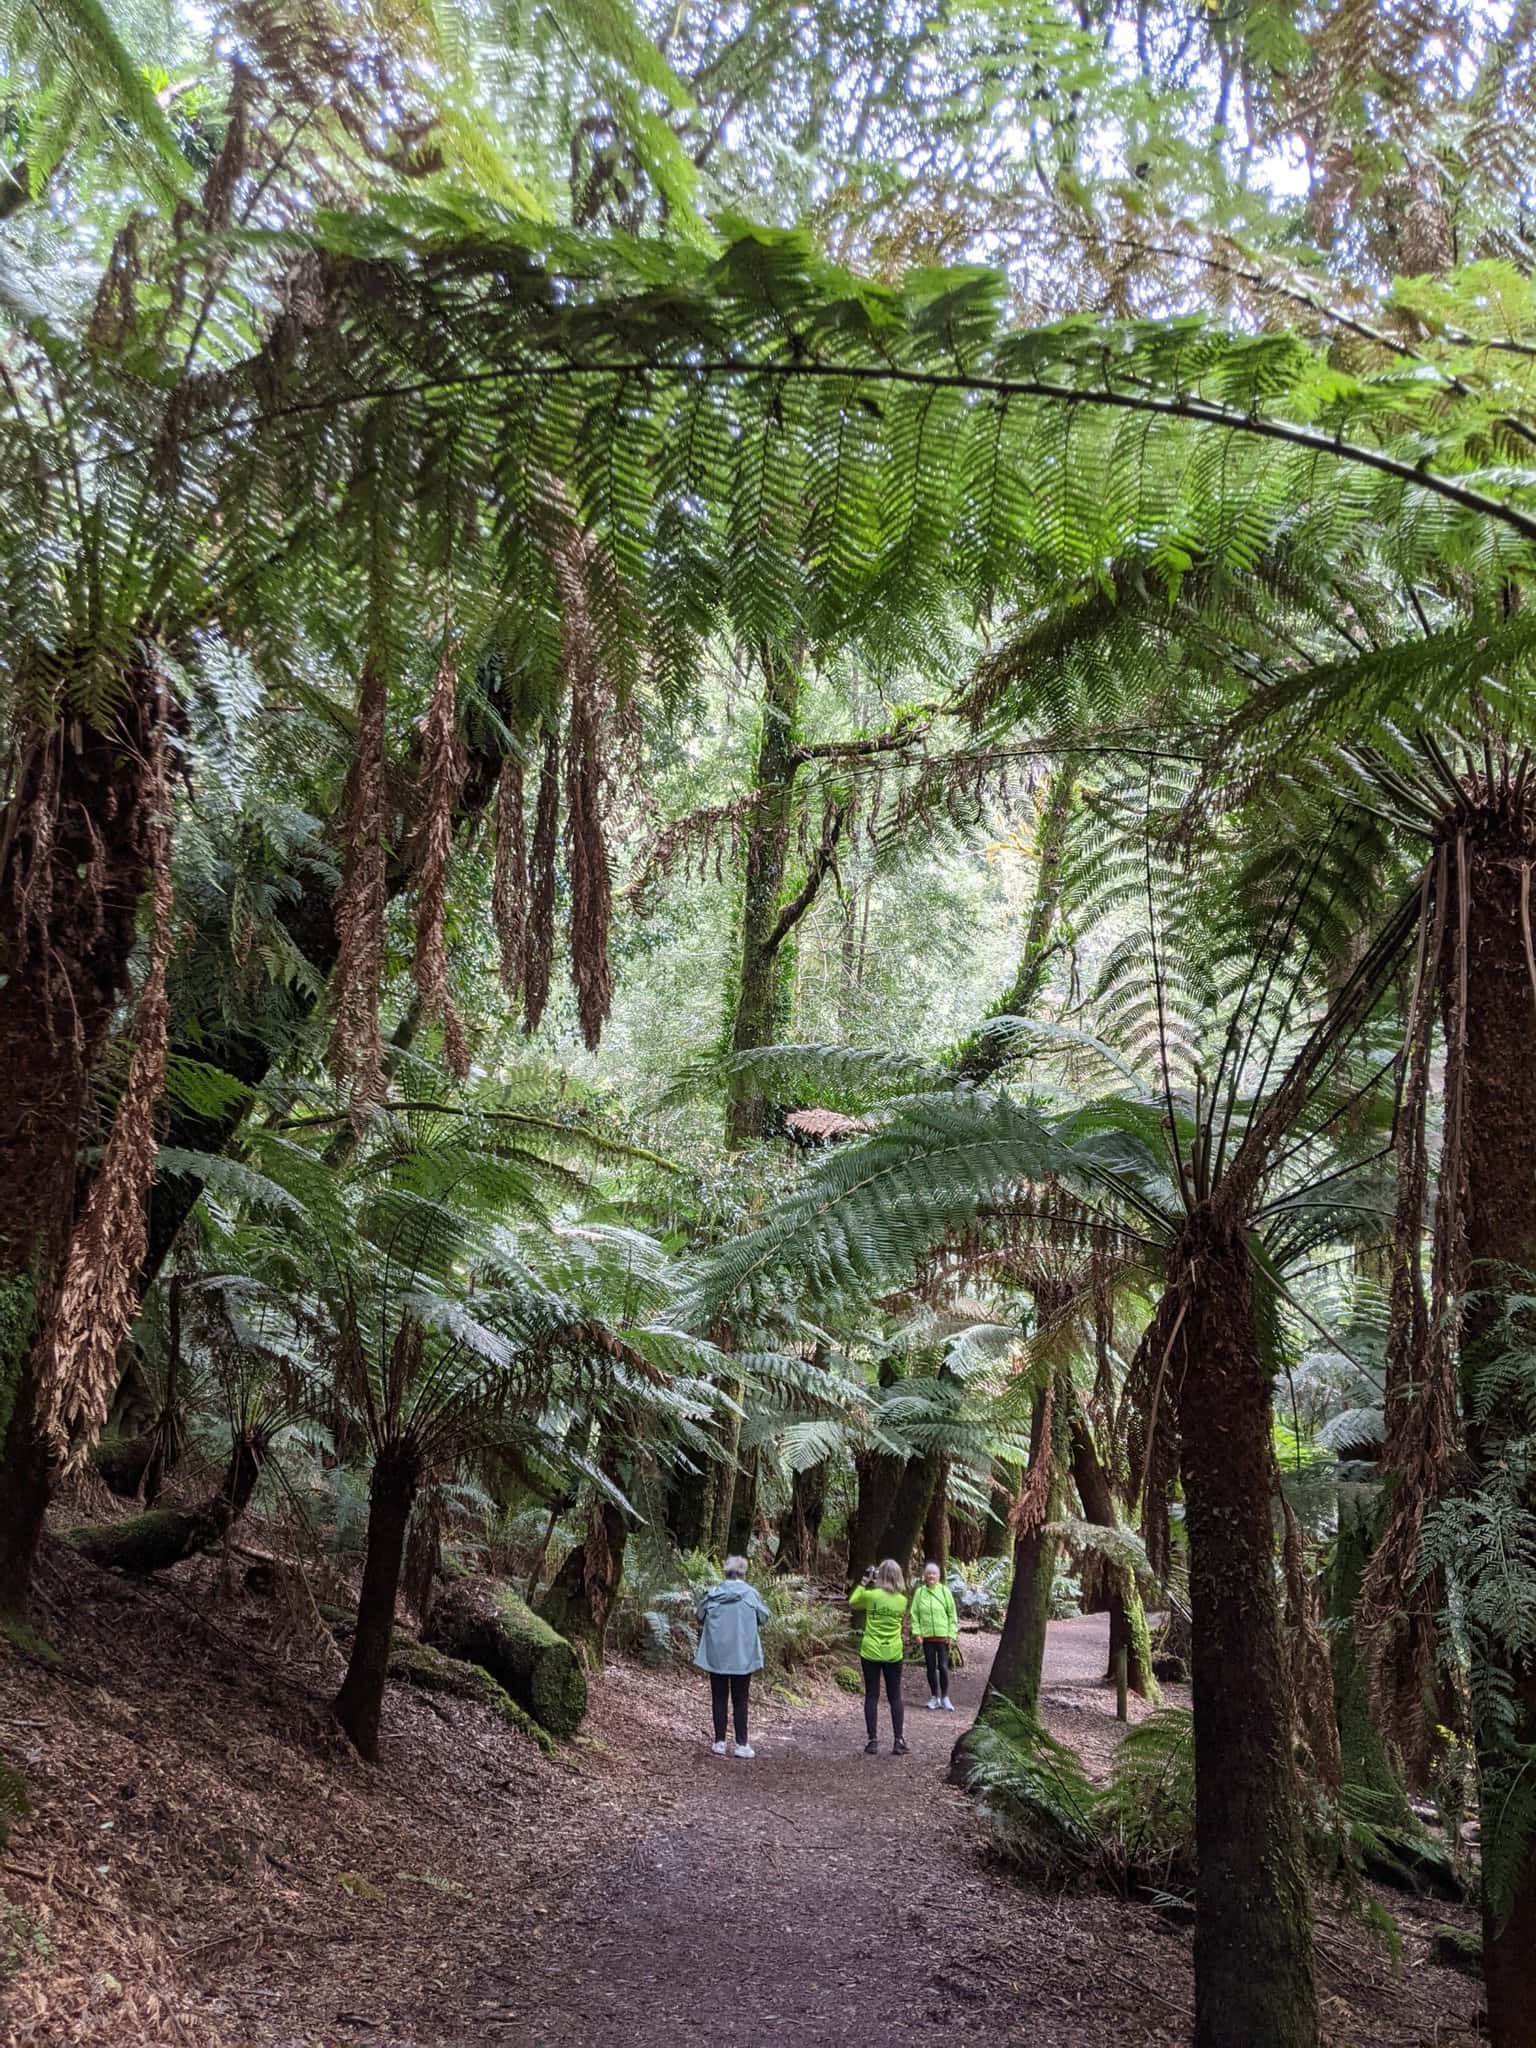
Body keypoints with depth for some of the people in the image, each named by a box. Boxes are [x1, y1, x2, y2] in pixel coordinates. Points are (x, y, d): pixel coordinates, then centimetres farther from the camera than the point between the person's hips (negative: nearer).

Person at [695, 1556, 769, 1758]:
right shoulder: (751, 1594, -7)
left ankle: (720, 1742, 12)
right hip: (743, 1656, -1)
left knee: (719, 1698, 10)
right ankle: (741, 1744, 6)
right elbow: (762, 1620, 0)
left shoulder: (712, 1595, -4)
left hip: (716, 1656, 1)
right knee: (740, 1700, 7)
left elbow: (701, 1622, 5)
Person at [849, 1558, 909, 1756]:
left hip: (870, 1652, -2)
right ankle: (898, 1741, 8)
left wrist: (864, 1583, 9)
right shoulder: (902, 1600, -4)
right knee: (895, 1697, 10)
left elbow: (852, 1603, 6)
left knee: (871, 1696, 6)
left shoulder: (870, 1595, -12)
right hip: (893, 1654, 2)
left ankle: (873, 1741, 5)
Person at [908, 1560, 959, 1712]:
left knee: (943, 1667, -1)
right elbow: (914, 1613, 3)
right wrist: (917, 1632, -5)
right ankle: (934, 1697, 20)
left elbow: (952, 1614, 0)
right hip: (927, 1636, 2)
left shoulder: (944, 1591, -2)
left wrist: (951, 1634, -5)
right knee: (931, 1667, 9)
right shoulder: (919, 1592, 1)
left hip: (943, 1636, -2)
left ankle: (945, 1697, 12)